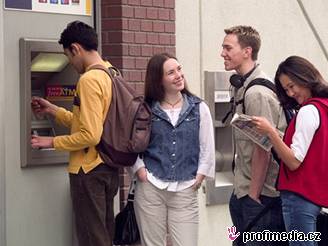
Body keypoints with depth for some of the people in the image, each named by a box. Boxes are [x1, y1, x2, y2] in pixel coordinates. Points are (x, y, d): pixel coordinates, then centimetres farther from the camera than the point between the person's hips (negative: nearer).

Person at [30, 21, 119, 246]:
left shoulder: (89, 79, -18)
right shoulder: (110, 74, 9)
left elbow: (90, 135, -22)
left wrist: (53, 142, -10)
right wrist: (53, 110, 20)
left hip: (89, 171, -9)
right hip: (108, 168, 9)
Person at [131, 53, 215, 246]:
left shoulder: (199, 108, 4)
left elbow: (207, 147, 5)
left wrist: (200, 176, -2)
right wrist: (139, 169, -4)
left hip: (185, 190, 0)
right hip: (150, 188, 0)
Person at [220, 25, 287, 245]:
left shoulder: (258, 93, -20)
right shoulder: (240, 85, 10)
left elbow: (263, 150, -20)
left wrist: (253, 194, -16)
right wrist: (242, 190, 15)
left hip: (259, 195, -10)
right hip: (242, 190, 10)